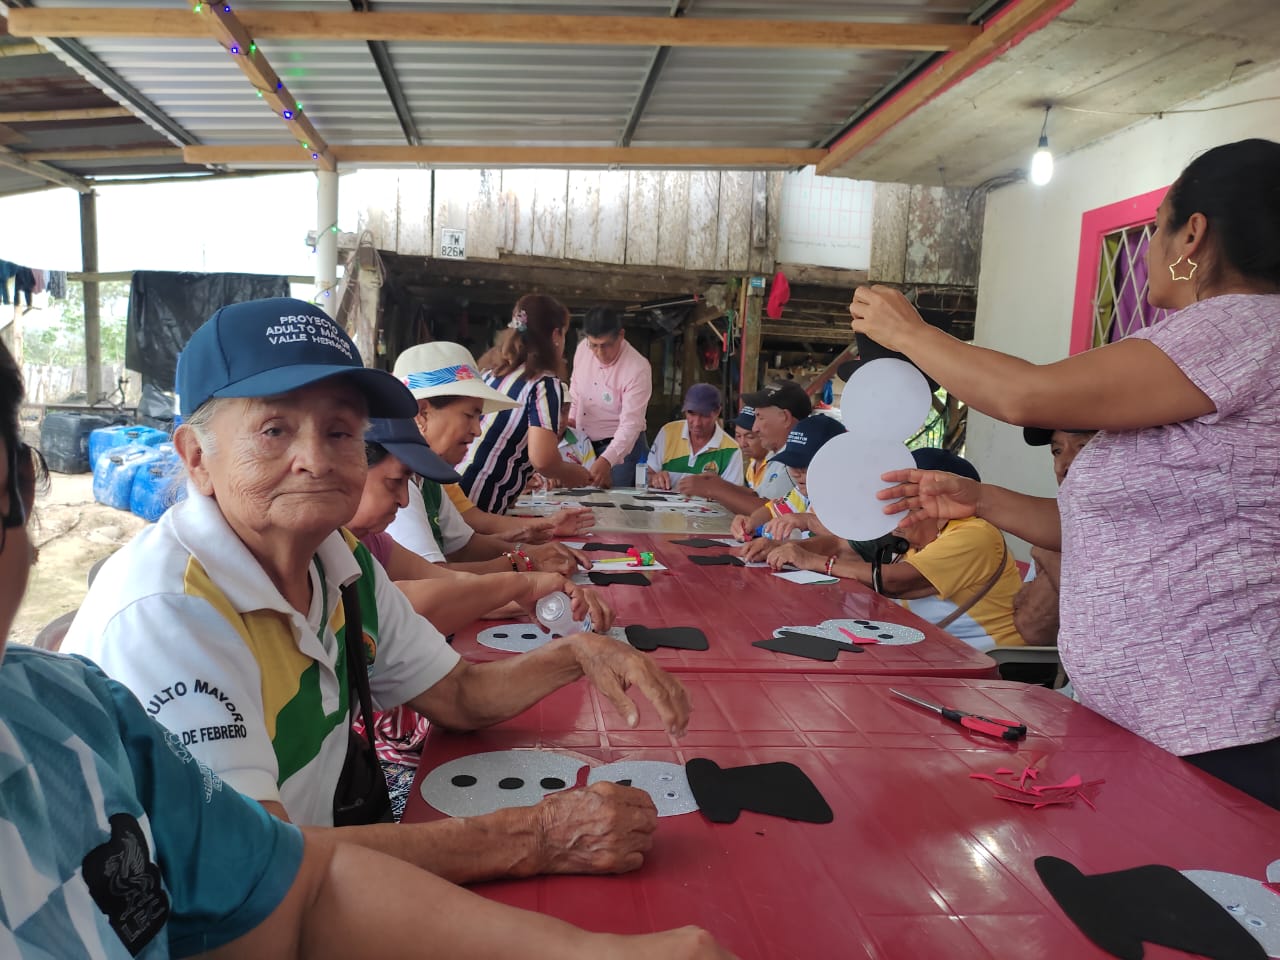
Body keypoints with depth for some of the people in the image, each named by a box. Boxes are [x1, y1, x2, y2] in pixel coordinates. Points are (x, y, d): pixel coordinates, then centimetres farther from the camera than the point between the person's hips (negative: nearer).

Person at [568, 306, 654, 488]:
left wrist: (605, 461, -40)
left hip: (621, 446, -6)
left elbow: (630, 425, -29)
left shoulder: (638, 369, -24)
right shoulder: (583, 349, -5)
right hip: (583, 444, 6)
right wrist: (570, 417, 4)